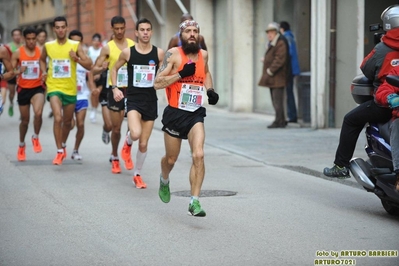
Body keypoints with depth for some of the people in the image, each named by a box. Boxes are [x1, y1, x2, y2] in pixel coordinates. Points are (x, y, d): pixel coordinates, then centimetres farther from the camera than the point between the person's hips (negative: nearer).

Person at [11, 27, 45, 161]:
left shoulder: (41, 52, -3)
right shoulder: (17, 53, -5)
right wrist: (18, 71, -23)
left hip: (37, 88, -1)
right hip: (23, 89, 1)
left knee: (38, 113, -27)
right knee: (25, 119, 12)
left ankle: (36, 138, 0)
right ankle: (21, 145, 36)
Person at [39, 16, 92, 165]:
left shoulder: (75, 46, -4)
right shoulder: (48, 46, 1)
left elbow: (89, 65, -5)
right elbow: (42, 59, 22)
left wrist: (77, 58, -20)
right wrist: (44, 72, 6)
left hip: (70, 89, 1)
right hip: (54, 87, -1)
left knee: (68, 121, 15)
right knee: (58, 118, -21)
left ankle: (63, 145, 41)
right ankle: (59, 151, -12)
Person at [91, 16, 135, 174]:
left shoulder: (133, 45, 4)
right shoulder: (108, 48, -1)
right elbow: (93, 70, -3)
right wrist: (102, 68, -25)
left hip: (131, 89, 1)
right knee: (116, 128, 6)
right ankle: (114, 157, 27)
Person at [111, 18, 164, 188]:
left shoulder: (159, 53, -2)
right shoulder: (128, 52, -4)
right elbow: (114, 69, 11)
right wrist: (114, 88, -2)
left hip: (151, 101, 2)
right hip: (133, 99, -2)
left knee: (144, 143, 7)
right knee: (136, 134, -27)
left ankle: (137, 175, 27)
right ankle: (128, 141, 10)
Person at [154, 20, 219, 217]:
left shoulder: (203, 54, 5)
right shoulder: (173, 54, -9)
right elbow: (157, 83, -15)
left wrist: (210, 90, 11)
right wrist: (181, 74, -23)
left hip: (195, 114, 2)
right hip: (175, 113, -2)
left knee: (198, 155, -19)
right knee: (171, 159, 14)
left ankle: (194, 202, -16)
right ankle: (164, 181, 50)